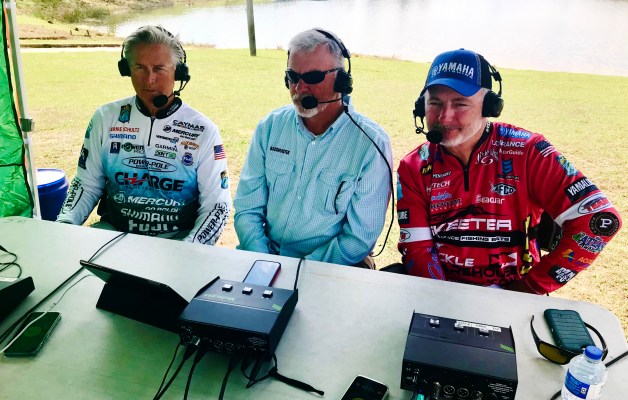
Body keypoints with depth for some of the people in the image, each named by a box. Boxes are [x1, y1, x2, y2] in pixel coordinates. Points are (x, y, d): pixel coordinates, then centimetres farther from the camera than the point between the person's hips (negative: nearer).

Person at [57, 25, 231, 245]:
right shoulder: (105, 118, 3)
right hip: (113, 230, 3)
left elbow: (217, 205, -6)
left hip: (177, 237, -2)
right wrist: (63, 227, -7)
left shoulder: (203, 131, -6)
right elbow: (87, 184, 11)